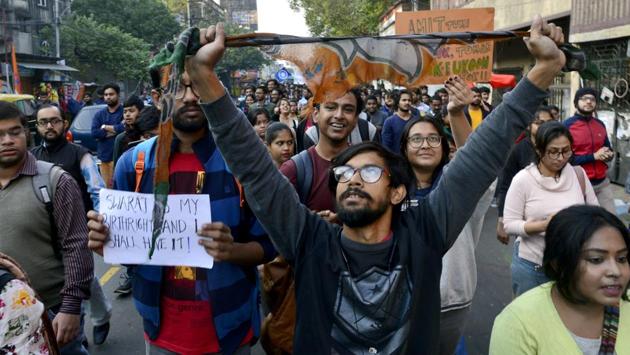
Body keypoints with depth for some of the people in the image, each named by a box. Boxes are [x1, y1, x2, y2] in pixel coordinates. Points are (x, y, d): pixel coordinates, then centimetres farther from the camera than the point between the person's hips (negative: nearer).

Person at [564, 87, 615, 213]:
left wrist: (610, 154, -1)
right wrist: (594, 156, -17)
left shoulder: (600, 124, 10)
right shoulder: (567, 126, -9)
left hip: (603, 182, 6)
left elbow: (608, 148, 23)